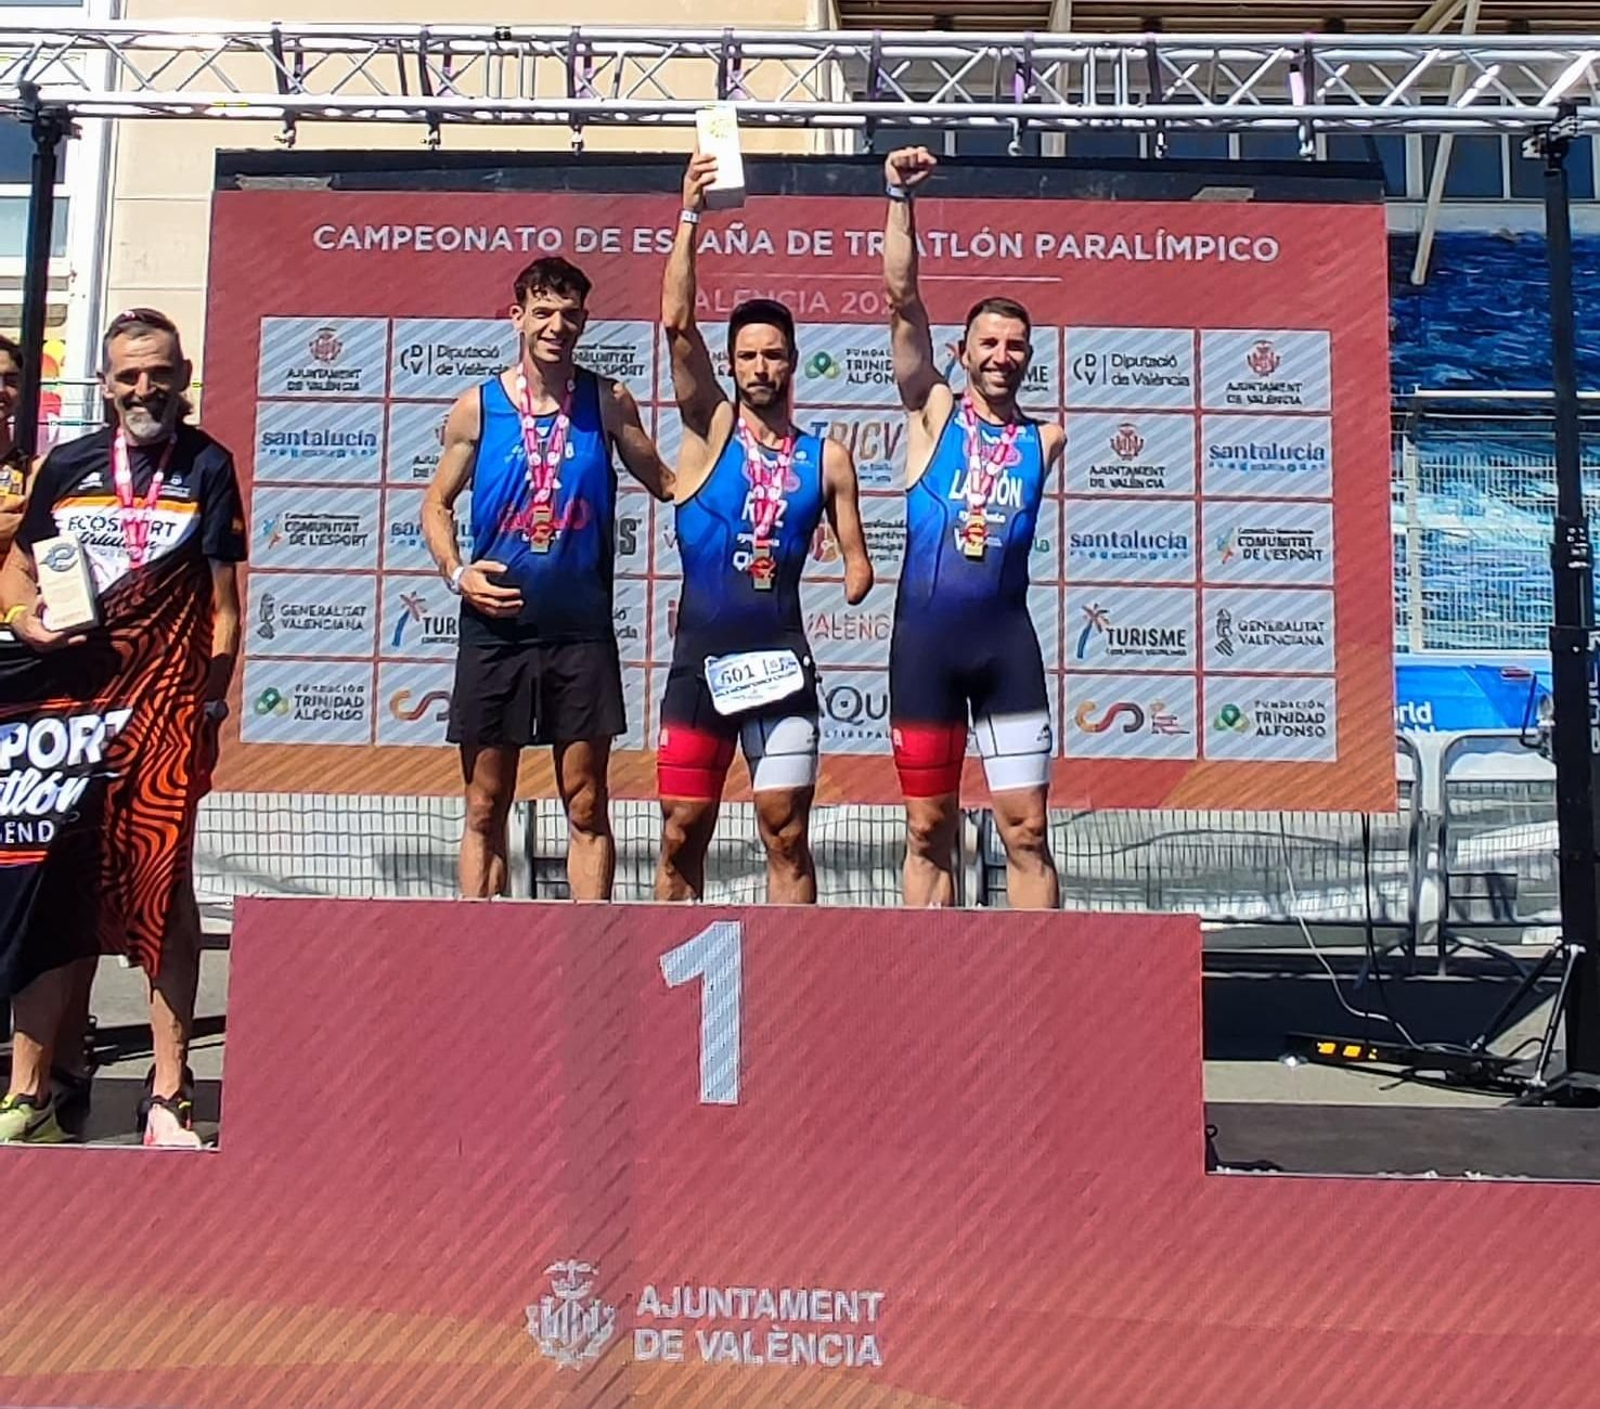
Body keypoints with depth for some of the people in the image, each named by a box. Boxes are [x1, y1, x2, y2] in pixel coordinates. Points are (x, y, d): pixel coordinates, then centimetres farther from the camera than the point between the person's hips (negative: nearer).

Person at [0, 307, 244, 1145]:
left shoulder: (208, 467, 4)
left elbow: (223, 597, 1)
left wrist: (211, 698, -5)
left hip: (166, 707, -3)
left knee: (161, 886, -3)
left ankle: (167, 1094, 4)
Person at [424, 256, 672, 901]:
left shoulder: (608, 402, 4)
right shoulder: (476, 407, 3)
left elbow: (665, 483, 11)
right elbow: (436, 504, 11)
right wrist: (457, 572, -6)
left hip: (581, 631, 0)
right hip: (494, 629, 0)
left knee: (586, 807, 4)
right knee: (485, 807, 6)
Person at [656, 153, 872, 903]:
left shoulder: (827, 458, 6)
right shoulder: (709, 427, 2)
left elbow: (855, 559, 12)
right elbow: (676, 322, -10)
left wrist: (855, 582, -11)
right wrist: (691, 214, -17)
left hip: (780, 657, 1)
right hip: (701, 657, 0)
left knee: (788, 836, 3)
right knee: (682, 835, 5)